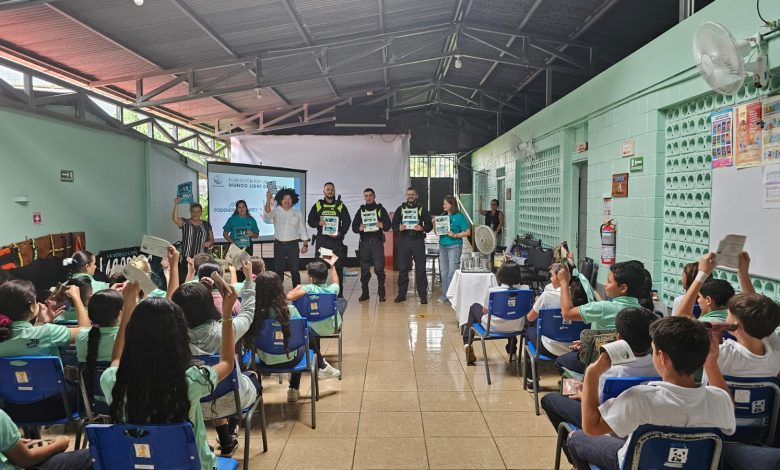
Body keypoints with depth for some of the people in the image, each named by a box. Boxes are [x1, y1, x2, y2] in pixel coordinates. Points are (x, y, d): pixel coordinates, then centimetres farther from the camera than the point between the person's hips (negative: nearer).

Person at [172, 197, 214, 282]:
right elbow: (175, 219, -15)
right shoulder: (185, 223, 5)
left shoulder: (206, 224, 13)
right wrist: (176, 205, -21)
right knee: (185, 279, -10)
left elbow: (211, 239, 16)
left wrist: (209, 243, -6)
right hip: (187, 258, -2)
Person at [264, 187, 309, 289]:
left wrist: (305, 245, 0)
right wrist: (268, 200, -39)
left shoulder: (298, 213, 4)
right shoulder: (276, 212, 1)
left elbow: (303, 230, 7)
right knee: (278, 269, 6)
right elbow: (267, 213, -22)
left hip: (293, 244, 0)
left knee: (295, 270, 1)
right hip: (279, 244, 0)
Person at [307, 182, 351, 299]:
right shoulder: (317, 205, 9)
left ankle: (339, 292, 7)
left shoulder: (340, 206, 7)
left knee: (338, 266, 1)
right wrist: (318, 223, -13)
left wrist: (340, 233, -11)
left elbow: (347, 221, 4)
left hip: (336, 240, 0)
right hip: (321, 240, 0)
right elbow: (310, 220, 8)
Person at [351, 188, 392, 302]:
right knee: (364, 269, 4)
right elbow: (354, 226, 10)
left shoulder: (381, 209, 9)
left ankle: (381, 293, 3)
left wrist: (382, 225, -18)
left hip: (377, 242, -2)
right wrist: (359, 228, -12)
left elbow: (388, 224, 4)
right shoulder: (361, 211, 15)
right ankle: (364, 293, 13)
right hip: (364, 242, 2)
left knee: (379, 268, -7)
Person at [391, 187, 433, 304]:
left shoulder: (422, 209, 9)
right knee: (402, 268, 3)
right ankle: (401, 294, 12)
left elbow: (430, 225, 5)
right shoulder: (400, 209, 13)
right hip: (404, 241, 1)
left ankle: (423, 295, 4)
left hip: (418, 240, -1)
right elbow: (394, 224, 9)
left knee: (420, 268, -2)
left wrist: (422, 228, -15)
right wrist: (399, 228, -12)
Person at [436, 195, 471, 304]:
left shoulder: (459, 216, -6)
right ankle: (444, 295, 17)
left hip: (454, 246, -6)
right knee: (444, 271, 10)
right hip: (442, 245, 6)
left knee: (452, 271, -6)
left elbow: (468, 232, -8)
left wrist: (455, 235, -18)